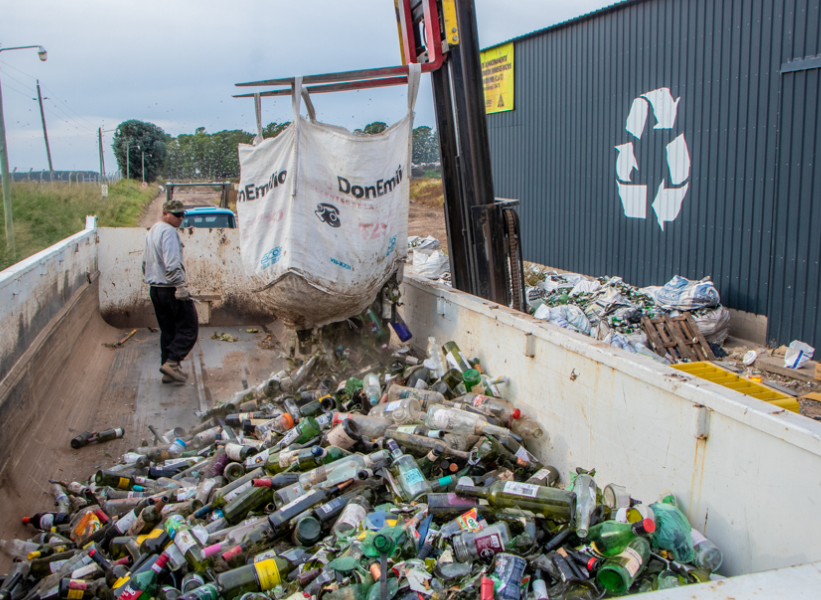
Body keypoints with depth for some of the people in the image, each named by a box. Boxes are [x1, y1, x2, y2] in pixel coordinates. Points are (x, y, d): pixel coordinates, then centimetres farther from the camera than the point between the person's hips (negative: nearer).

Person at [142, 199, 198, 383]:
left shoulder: (152, 231, 18)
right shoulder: (169, 231, -14)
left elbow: (145, 262, 26)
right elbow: (172, 263, -25)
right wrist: (180, 286, -26)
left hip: (155, 289, 10)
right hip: (170, 288, -10)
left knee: (167, 330, 13)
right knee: (188, 328, -2)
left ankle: (169, 372, 14)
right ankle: (171, 362, -11)